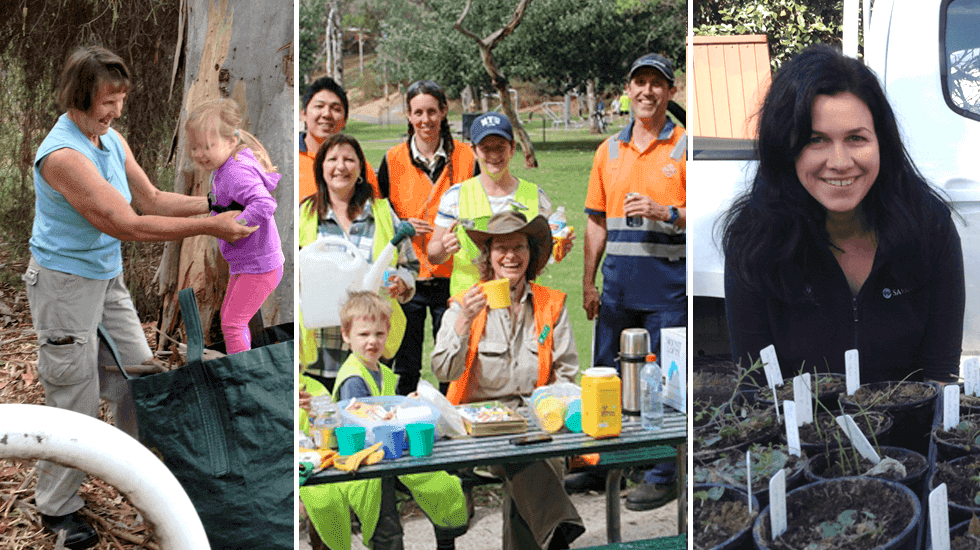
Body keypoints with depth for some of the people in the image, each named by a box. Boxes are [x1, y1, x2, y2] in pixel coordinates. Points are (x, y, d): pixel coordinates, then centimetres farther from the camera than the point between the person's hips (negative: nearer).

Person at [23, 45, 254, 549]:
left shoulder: (113, 142, 2)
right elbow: (127, 224, -28)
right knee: (75, 401, 0)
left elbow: (151, 199, 7)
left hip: (107, 279, 8)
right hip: (65, 285, -8)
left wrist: (213, 204, -7)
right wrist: (208, 228, -26)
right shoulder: (62, 155, -27)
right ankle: (57, 508, 16)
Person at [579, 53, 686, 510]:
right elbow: (597, 221, 14)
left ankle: (662, 478, 9)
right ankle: (600, 465, 24)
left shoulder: (684, 148, -2)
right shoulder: (609, 150, 12)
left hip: (668, 284, -5)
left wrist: (664, 212, -21)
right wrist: (588, 282, 9)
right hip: (618, 281, 5)